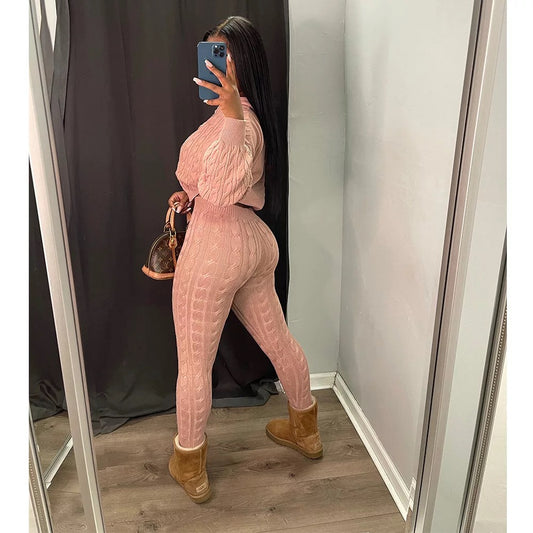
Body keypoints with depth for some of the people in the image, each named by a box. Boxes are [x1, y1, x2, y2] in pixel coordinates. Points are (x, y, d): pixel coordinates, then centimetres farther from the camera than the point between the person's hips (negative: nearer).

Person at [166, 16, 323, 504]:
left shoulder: (237, 118, -19)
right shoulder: (246, 115, 13)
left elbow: (220, 191, -39)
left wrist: (230, 112, -43)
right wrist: (193, 193, 14)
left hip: (216, 247, -10)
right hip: (254, 242, 10)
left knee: (194, 362, 7)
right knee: (278, 340, 22)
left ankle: (191, 468, 27)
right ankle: (305, 428, 44)